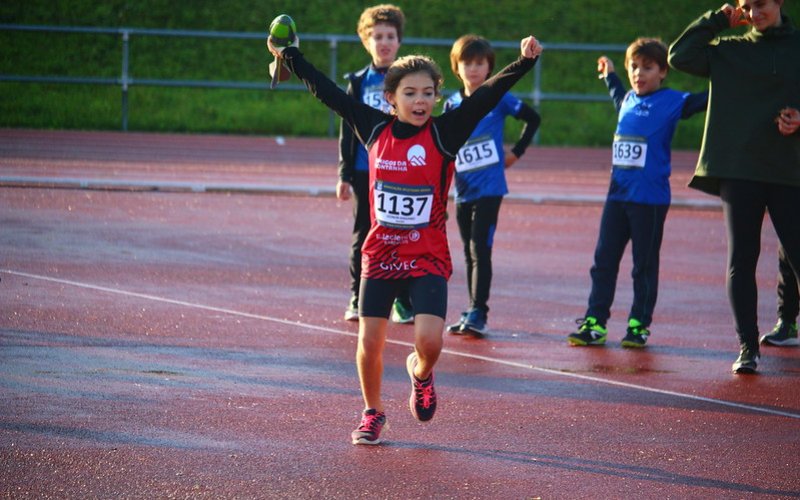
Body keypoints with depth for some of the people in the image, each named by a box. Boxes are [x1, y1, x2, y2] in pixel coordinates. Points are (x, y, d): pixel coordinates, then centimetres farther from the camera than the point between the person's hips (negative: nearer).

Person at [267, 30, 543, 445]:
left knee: (429, 341, -15)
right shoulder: (375, 129, 0)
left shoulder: (444, 133, -8)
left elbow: (486, 96, -19)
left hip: (428, 259, -2)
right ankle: (372, 413, 27)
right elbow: (327, 92, 9)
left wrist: (524, 62, -31)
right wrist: (290, 56, 15)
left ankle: (420, 373, 21)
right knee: (370, 343, 3)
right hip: (380, 255, 2)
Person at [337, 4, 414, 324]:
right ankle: (358, 299, 15)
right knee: (363, 237, 6)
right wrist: (344, 175, 2)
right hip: (365, 171, 1)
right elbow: (347, 130, 6)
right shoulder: (359, 83, 5)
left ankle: (403, 302, 8)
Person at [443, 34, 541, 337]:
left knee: (480, 250, -13)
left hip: (489, 189, -5)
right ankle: (473, 313, 18)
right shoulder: (452, 105, 7)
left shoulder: (498, 98, -4)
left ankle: (477, 314, -14)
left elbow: (533, 119, 2)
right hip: (463, 191, 5)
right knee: (470, 254, 11)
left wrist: (516, 153, 0)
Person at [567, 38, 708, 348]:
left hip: (650, 199, -6)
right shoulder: (628, 101, 12)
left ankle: (639, 325, 9)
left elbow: (701, 101, -17)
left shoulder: (671, 101, -5)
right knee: (604, 260, 5)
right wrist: (610, 76, 44)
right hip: (618, 194, 6)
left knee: (644, 265, 2)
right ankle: (595, 323, 9)